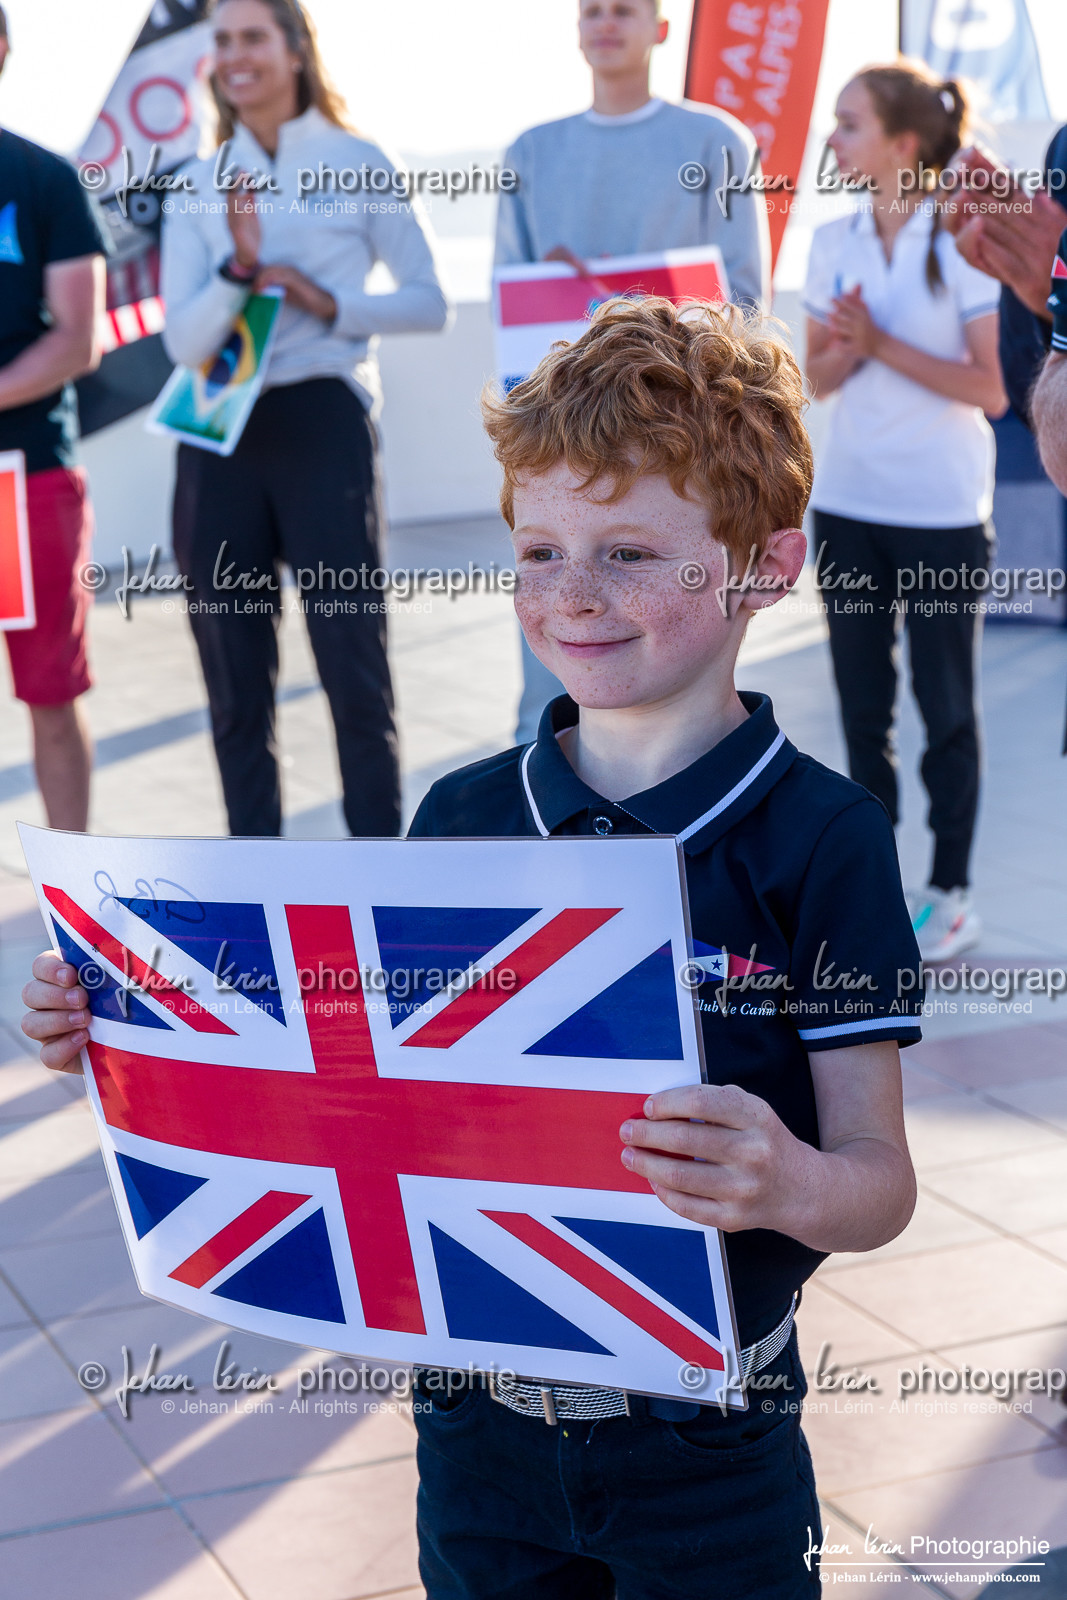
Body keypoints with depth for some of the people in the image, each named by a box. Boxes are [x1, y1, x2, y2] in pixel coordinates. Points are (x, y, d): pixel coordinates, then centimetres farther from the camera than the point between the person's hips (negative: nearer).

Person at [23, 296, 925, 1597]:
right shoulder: (462, 817, -2)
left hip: (708, 1453, -3)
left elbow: (881, 1184, -13)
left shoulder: (820, 840, -13)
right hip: (478, 1421, 3)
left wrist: (788, 1185, -35)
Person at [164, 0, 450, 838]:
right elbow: (183, 341, -1)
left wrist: (331, 305, -12)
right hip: (218, 437, 3)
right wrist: (239, 267, -17)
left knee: (354, 669, -2)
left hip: (322, 423, -3)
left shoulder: (358, 164, 2)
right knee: (236, 686, 8)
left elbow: (430, 303, 2)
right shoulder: (199, 187, 8)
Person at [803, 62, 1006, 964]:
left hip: (942, 510, -5)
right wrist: (846, 348, -13)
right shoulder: (834, 243, 6)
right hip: (849, 503, 5)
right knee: (863, 702, 10)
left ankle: (951, 891, 15)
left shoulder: (966, 244, -9)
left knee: (945, 704, 4)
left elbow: (992, 389, -13)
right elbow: (819, 377, 9)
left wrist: (882, 345, -16)